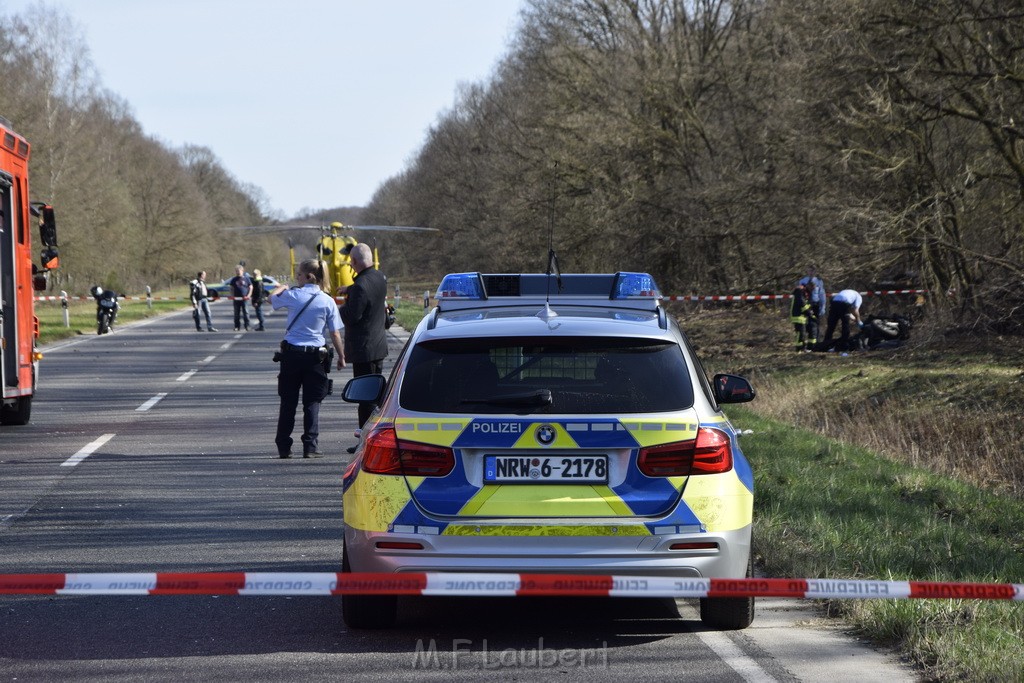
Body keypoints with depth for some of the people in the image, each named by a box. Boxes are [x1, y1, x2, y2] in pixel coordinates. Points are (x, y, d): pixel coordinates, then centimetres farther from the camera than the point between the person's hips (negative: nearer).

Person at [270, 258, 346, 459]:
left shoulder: (293, 295, -5)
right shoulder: (328, 301, -4)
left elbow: (272, 298, 17)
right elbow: (335, 333, -3)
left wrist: (280, 288, 37)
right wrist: (341, 356, 8)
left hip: (291, 354, 0)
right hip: (315, 355, 0)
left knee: (288, 402, 9)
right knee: (312, 403, 6)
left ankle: (284, 447, 11)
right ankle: (310, 446, 0)